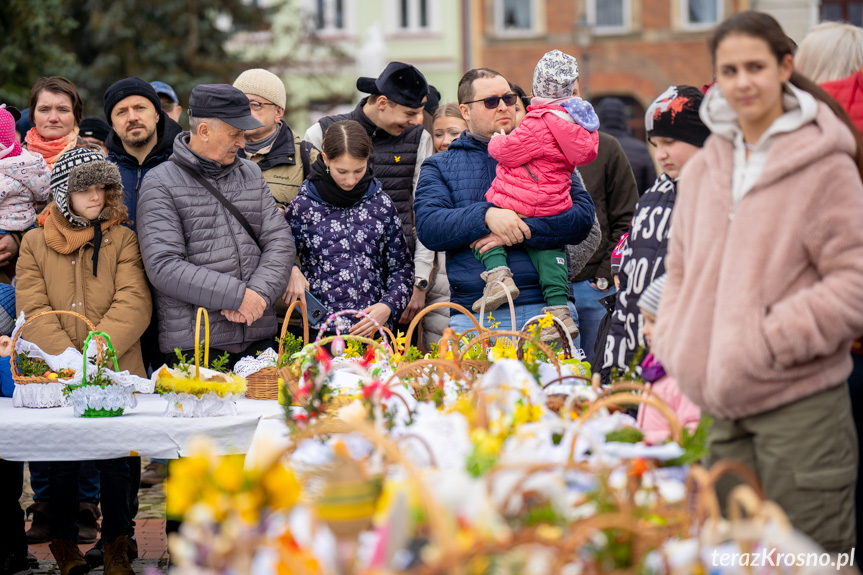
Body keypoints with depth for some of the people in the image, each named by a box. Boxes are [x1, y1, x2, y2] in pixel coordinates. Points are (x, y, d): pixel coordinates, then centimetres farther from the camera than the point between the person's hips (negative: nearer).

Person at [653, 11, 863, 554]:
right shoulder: (702, 169, 11)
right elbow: (681, 271, 21)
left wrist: (772, 338, -16)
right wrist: (678, 346, 6)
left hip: (799, 402, -6)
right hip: (723, 409, 6)